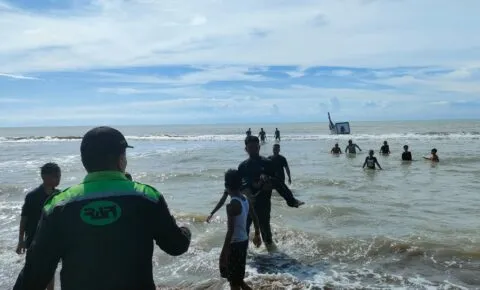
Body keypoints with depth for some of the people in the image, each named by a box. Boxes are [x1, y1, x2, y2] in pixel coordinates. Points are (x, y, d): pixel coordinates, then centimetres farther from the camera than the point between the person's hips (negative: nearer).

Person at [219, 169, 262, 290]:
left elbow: (230, 230, -24)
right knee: (237, 276, 24)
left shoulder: (232, 205, -23)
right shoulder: (245, 199, 2)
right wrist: (257, 235, 28)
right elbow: (255, 218, 13)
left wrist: (224, 252, -18)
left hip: (235, 244, -8)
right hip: (243, 241, 8)